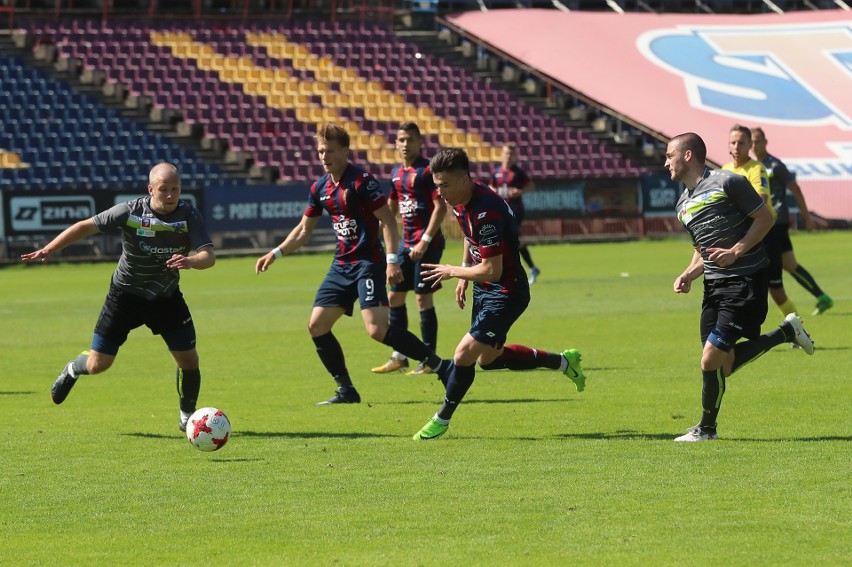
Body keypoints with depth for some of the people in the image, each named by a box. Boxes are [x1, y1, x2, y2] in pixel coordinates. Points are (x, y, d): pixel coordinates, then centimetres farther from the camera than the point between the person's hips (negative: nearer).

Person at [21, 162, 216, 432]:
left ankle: (188, 417, 19)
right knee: (98, 364, -1)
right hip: (126, 294, -1)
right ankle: (72, 370, 37)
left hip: (167, 297, 1)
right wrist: (50, 248, -17)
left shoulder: (188, 215, -17)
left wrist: (190, 261, -49)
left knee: (188, 358, -7)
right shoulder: (130, 212, -21)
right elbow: (87, 226, -11)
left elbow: (209, 256, -26)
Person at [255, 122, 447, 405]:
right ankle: (346, 390, 11)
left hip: (368, 263, -8)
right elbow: (304, 229, 23)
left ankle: (439, 365, -14)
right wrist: (276, 253, 15)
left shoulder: (361, 181, -13)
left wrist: (392, 260, -21)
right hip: (341, 265, 8)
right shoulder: (320, 188, 10)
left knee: (378, 330, -21)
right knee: (317, 325, 3)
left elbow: (388, 220, -13)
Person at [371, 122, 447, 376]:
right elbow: (391, 208, 24)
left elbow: (440, 207, -17)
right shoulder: (397, 173, 12)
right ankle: (399, 356, 19)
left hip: (427, 244, -8)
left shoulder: (427, 170, -12)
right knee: (395, 296, 10)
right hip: (406, 242, 8)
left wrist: (425, 241, -21)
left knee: (423, 298, -7)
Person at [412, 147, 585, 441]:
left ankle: (442, 420, 7)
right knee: (489, 358, 21)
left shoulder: (486, 212, -32)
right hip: (484, 290, 10)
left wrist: (452, 271, -16)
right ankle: (562, 361, 36)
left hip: (506, 293, -10)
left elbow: (491, 270, -30)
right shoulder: (461, 202, -3)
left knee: (464, 356, -13)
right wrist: (463, 276, 17)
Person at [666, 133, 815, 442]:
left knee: (712, 359, -15)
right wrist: (689, 275, 5)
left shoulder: (727, 182, -9)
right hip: (714, 285, 8)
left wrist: (737, 251, -19)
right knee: (724, 363, 2)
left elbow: (765, 218, -8)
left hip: (745, 279, -8)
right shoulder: (683, 204, 16)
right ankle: (787, 331, 20)